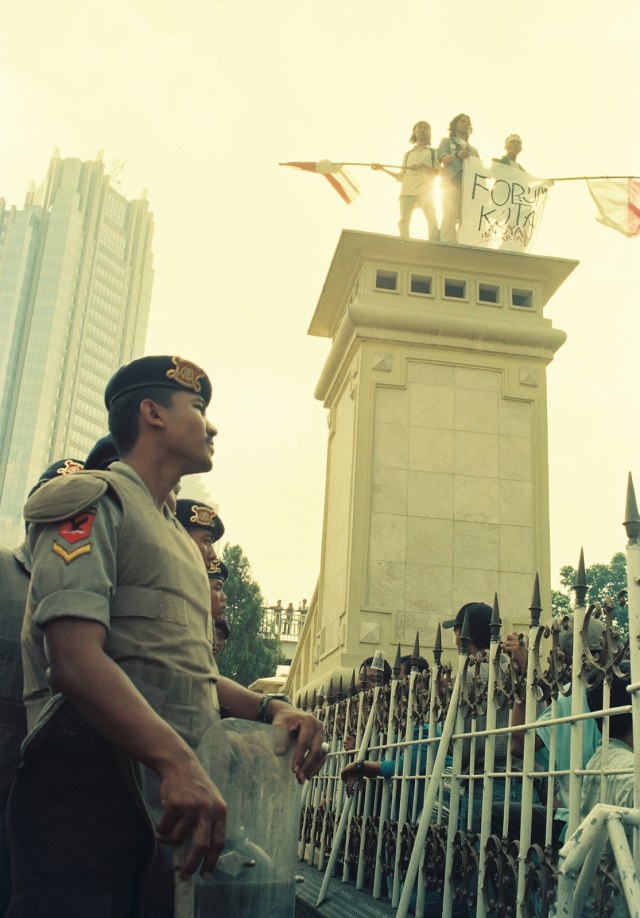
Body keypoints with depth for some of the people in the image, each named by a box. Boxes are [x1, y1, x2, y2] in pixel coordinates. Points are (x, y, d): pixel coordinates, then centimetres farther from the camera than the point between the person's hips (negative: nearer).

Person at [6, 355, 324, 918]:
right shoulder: (96, 502, -6)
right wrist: (178, 761, -31)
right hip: (89, 791, -9)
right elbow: (78, 661, -20)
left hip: (160, 804, 9)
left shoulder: (181, 542, 23)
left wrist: (269, 711, 6)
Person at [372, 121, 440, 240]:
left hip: (425, 191, -3)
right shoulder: (408, 154, 23)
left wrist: (423, 165, -13)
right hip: (407, 191, 3)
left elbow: (437, 172, 2)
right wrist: (382, 169, 13)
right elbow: (401, 177, 20)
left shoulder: (433, 152, 15)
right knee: (403, 221, -9)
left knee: (432, 220, -15)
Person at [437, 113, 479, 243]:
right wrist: (457, 155, -22)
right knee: (450, 217, -18)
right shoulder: (447, 141, 17)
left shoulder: (473, 149, 29)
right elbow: (443, 159, -2)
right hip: (452, 183, -4)